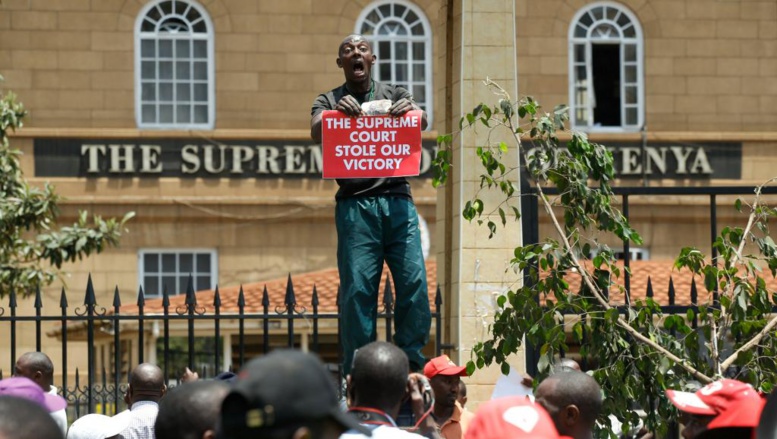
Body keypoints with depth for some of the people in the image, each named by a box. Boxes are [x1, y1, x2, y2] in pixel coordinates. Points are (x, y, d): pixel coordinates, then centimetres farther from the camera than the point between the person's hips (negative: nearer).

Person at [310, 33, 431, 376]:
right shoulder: (330, 100, 15)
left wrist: (412, 112, -24)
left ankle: (411, 358, -1)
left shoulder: (395, 95, 17)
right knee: (357, 287, -7)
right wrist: (335, 111, -26)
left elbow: (423, 123, 1)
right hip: (355, 205, -1)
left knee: (414, 280, -11)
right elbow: (316, 133, -4)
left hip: (396, 200, 1)